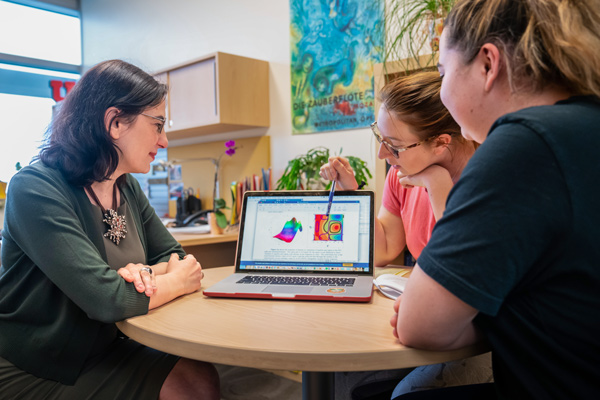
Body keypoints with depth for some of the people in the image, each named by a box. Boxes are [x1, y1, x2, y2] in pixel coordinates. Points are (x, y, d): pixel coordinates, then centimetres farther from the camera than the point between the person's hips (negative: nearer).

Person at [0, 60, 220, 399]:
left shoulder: (127, 186, 1)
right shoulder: (35, 189, -23)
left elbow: (174, 256, 6)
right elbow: (106, 299, -31)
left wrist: (146, 273, -17)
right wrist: (177, 281, -13)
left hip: (101, 350, 6)